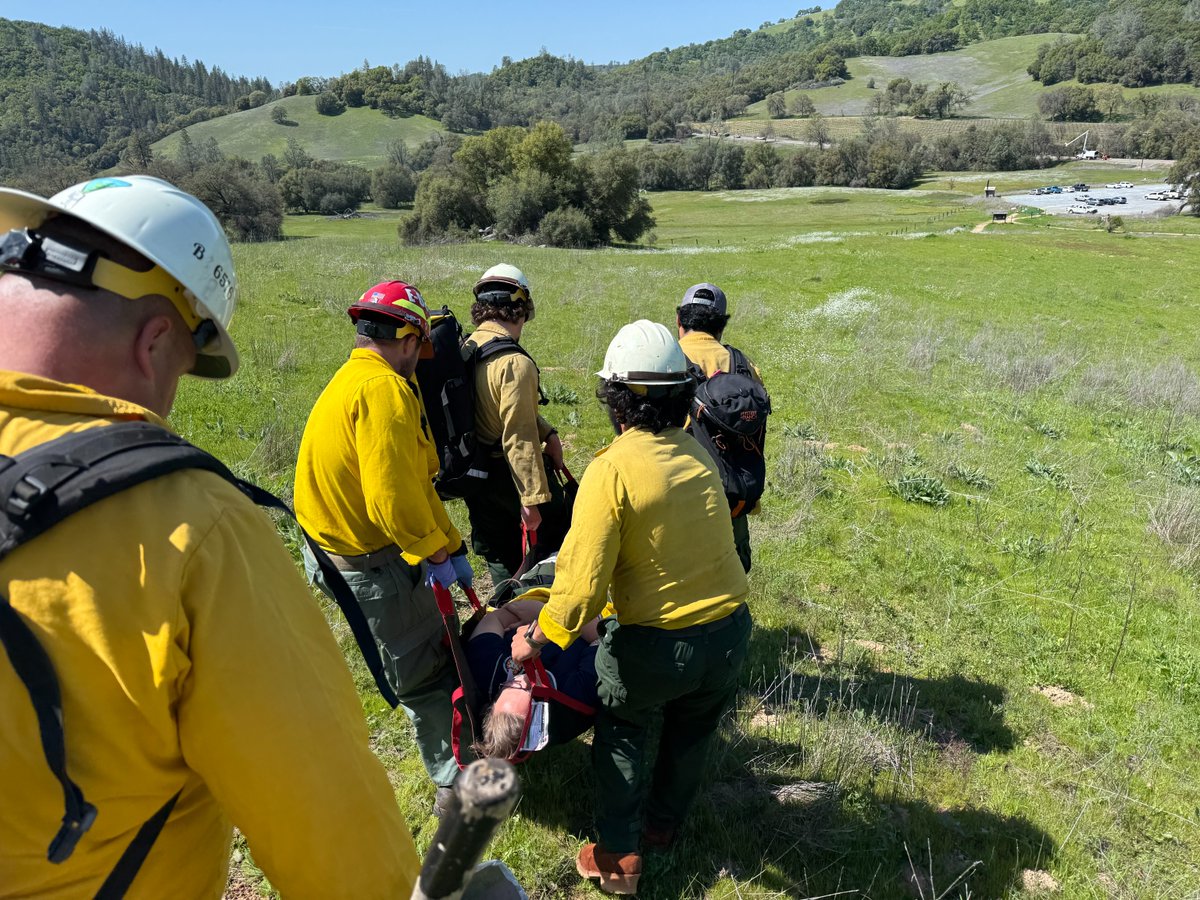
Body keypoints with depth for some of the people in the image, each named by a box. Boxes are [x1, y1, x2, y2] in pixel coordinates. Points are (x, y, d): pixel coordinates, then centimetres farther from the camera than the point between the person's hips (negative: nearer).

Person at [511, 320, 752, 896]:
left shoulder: (611, 469, -21)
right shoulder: (698, 454, -3)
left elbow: (583, 580, -22)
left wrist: (535, 640, -8)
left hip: (653, 644, -5)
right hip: (729, 632, 5)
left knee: (620, 729, 25)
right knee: (691, 732, 29)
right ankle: (664, 826, 51)